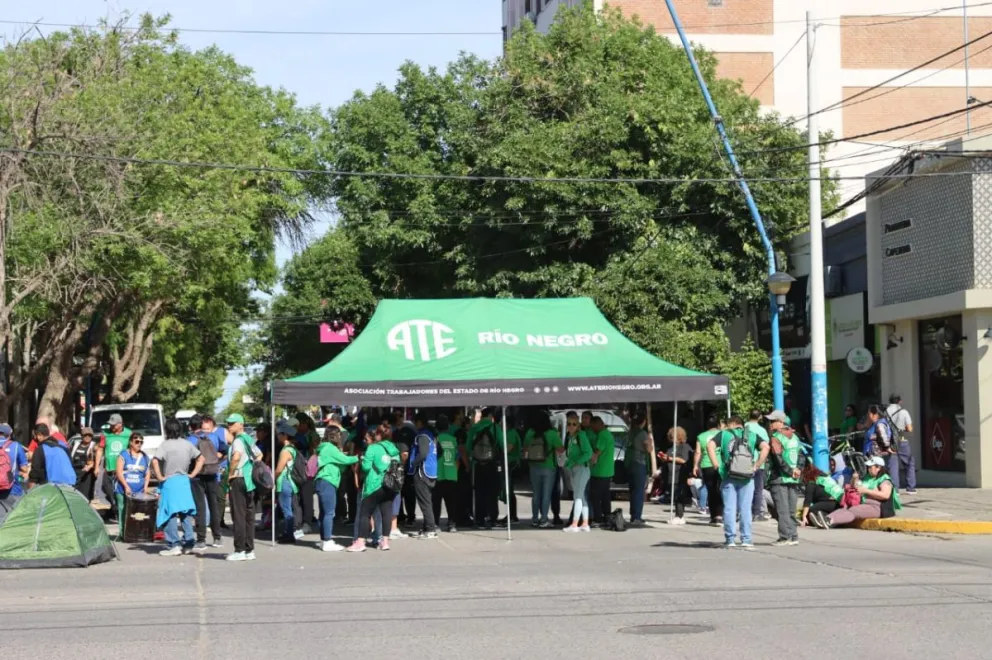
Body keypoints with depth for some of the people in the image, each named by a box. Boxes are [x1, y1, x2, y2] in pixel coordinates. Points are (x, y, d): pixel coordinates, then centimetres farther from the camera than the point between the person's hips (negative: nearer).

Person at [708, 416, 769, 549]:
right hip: (747, 478, 1)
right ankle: (746, 540, 2)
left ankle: (730, 539, 3)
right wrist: (757, 465, -2)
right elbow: (765, 447, -4)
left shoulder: (724, 434, 9)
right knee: (745, 509, 4)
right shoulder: (752, 435, 12)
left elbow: (710, 445, -8)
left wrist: (715, 464, -5)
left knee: (729, 509, 3)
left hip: (728, 477, -1)